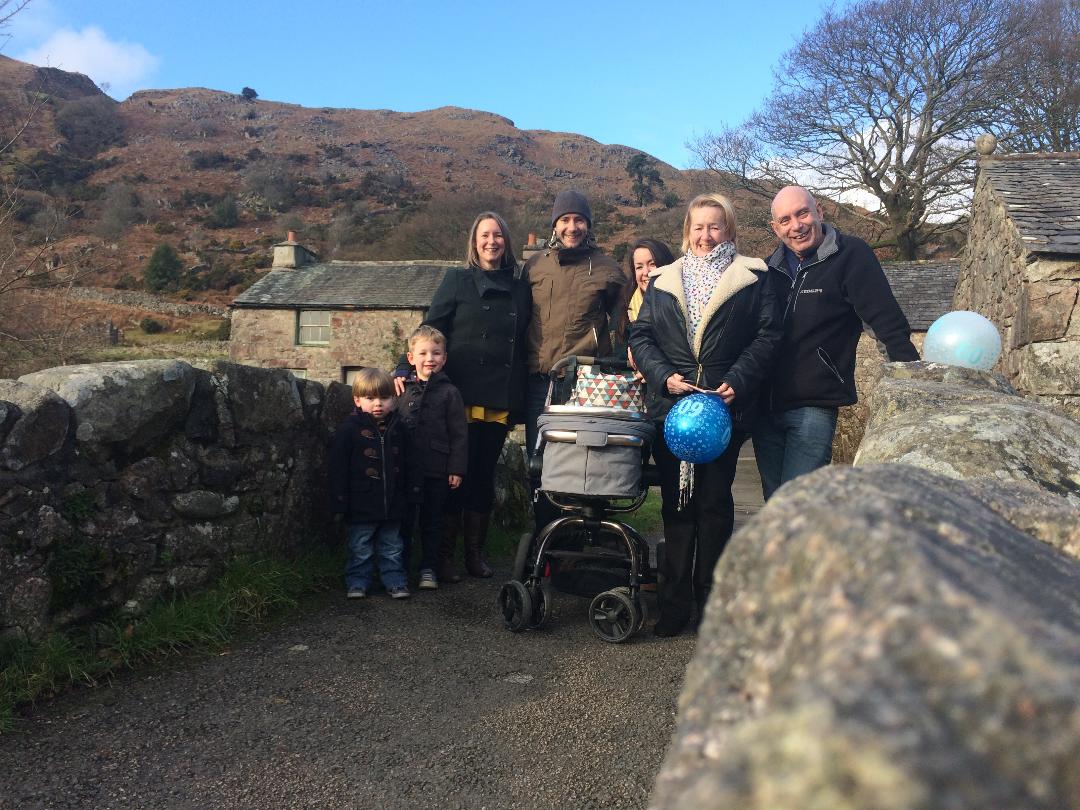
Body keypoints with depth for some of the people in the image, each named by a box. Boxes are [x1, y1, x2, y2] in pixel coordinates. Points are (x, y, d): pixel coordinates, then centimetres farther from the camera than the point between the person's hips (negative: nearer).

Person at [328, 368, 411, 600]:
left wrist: (407, 497, 13)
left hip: (392, 504, 4)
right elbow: (338, 469, -9)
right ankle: (357, 583, 22)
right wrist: (340, 502, -13)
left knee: (392, 548, 13)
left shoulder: (397, 428, 5)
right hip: (361, 505, -3)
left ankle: (395, 581, 24)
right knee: (360, 549, 9)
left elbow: (405, 464, 14)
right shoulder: (349, 429, -9)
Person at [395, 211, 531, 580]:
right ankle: (444, 555, 10)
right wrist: (406, 368, -13)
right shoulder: (458, 280, 5)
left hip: (501, 400, 3)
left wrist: (518, 401, 9)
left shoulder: (520, 286, 12)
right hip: (462, 396, -3)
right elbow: (430, 329, 0)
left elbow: (524, 343, 14)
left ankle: (475, 553, 20)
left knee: (485, 474, 9)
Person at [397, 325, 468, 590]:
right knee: (403, 520, 9)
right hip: (405, 469, 2)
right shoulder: (401, 389, 5)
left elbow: (458, 434, -1)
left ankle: (428, 569, 20)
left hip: (437, 471, -1)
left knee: (432, 522, 9)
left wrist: (457, 469, -6)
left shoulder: (449, 392, 0)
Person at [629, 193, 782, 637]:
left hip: (725, 407, -2)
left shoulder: (753, 278, 6)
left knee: (714, 503, 4)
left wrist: (737, 382, -12)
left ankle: (711, 600, 18)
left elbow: (767, 336, 0)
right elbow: (640, 335, 8)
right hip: (671, 405, 2)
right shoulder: (663, 281, 13)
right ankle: (674, 603, 15)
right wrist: (664, 375, -8)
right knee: (676, 503, 6)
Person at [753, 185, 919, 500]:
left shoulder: (851, 255, -7)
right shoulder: (771, 266, 9)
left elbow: (889, 324, -12)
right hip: (766, 406, 6)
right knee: (773, 502, 13)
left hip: (814, 407, -5)